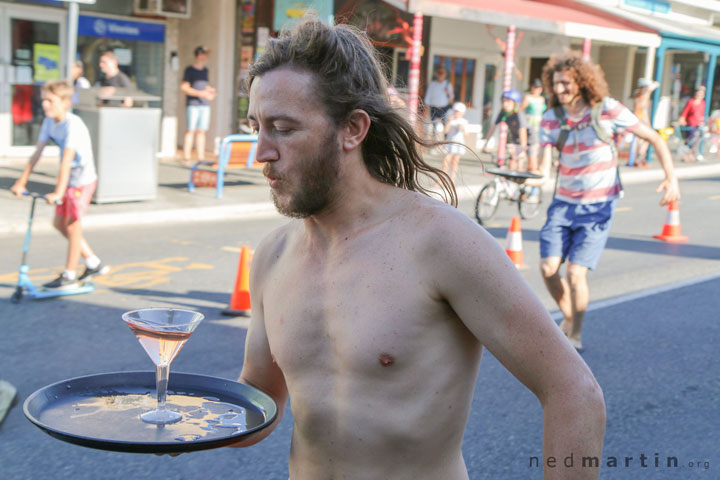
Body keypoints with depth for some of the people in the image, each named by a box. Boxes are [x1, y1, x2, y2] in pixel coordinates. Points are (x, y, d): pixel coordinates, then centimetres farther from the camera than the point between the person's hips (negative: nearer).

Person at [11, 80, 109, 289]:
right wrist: (22, 181, 2)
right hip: (69, 180, 9)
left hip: (82, 180, -9)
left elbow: (67, 159, -30)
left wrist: (58, 192, -34)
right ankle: (94, 263, 25)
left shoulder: (73, 124, -24)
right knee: (59, 223, 15)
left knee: (72, 225, -2)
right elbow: (37, 152, 3)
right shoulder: (49, 121, 0)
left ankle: (69, 276, 11)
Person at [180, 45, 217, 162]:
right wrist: (200, 93, -14)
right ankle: (186, 158, -6)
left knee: (201, 132, 5)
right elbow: (184, 88, -7)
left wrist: (210, 90, 6)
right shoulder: (189, 70, -2)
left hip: (205, 105, 6)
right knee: (190, 131, -8)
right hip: (193, 105, -6)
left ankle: (201, 157, 6)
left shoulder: (205, 70, 18)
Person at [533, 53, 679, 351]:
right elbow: (545, 167, -11)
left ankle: (575, 336, 12)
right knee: (548, 268, -5)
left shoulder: (608, 109, -12)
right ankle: (568, 317, 25)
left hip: (598, 206, -3)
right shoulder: (551, 118, -3)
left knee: (576, 273, -11)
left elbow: (654, 138, -4)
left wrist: (671, 177, -13)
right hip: (564, 203, 4)